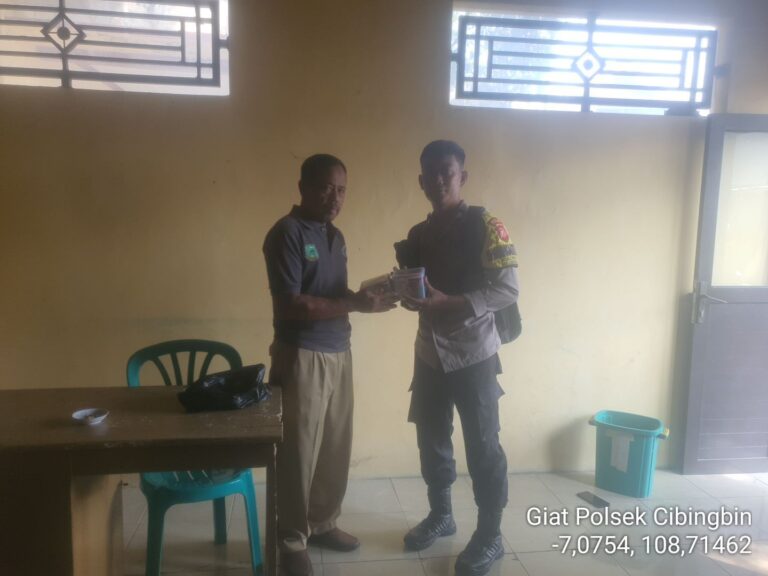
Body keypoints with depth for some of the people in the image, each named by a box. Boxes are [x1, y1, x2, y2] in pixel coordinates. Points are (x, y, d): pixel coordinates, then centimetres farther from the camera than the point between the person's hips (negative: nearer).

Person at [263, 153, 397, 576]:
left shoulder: (335, 236, 13)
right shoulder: (287, 233, -12)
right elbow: (289, 305, -20)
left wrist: (370, 294, -1)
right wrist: (355, 304, -23)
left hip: (339, 352, 8)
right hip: (302, 356, -8)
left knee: (337, 447, 13)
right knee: (299, 452, 2)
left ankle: (321, 524, 32)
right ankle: (292, 542, 19)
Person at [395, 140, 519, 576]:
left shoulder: (485, 225, -10)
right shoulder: (418, 235, 9)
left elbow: (508, 289, -17)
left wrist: (450, 303, -27)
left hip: (473, 356, -6)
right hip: (430, 354, 6)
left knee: (483, 448, 4)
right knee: (432, 439, 16)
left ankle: (490, 537, 21)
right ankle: (440, 515, 36)